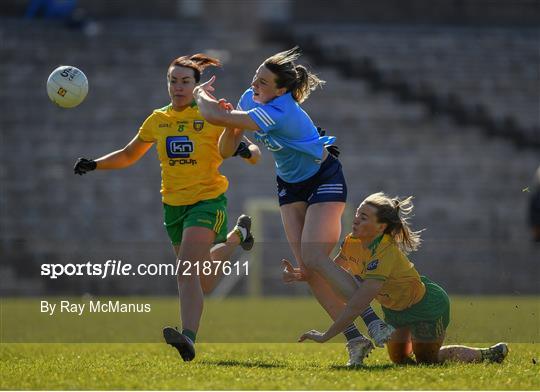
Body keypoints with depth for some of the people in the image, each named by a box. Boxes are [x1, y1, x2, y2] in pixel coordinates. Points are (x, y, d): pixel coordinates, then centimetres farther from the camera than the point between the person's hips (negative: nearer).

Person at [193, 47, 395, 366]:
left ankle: (375, 323, -20)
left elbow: (214, 116, -35)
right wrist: (231, 126, -21)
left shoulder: (278, 112, -35)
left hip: (324, 180, -8)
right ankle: (355, 339, -3)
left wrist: (200, 93, -14)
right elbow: (227, 150, 0)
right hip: (291, 185, 8)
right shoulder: (250, 99, -8)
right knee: (306, 267, -4)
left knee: (313, 258, -22)